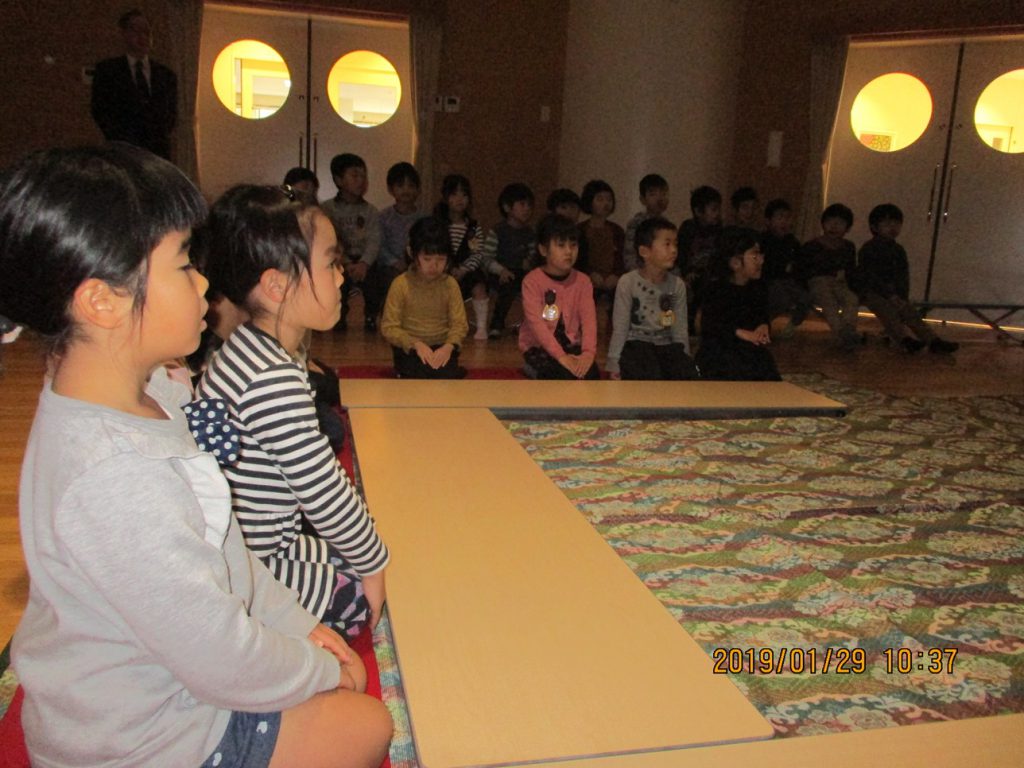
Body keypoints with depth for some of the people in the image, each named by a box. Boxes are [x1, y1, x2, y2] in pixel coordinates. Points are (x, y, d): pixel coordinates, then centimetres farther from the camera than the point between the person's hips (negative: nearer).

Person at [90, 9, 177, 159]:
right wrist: (122, 141, -6)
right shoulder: (106, 69, 11)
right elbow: (99, 110, 6)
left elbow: (172, 113, 20)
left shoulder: (166, 75, 17)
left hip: (158, 152, 2)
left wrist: (162, 139, 3)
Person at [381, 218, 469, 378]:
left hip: (442, 346, 1)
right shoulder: (401, 284, -8)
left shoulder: (450, 284, 0)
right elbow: (389, 327, -8)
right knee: (419, 376, -29)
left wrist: (449, 345, -22)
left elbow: (459, 323, -1)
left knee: (447, 376, -26)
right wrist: (416, 344, -22)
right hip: (409, 347, -1)